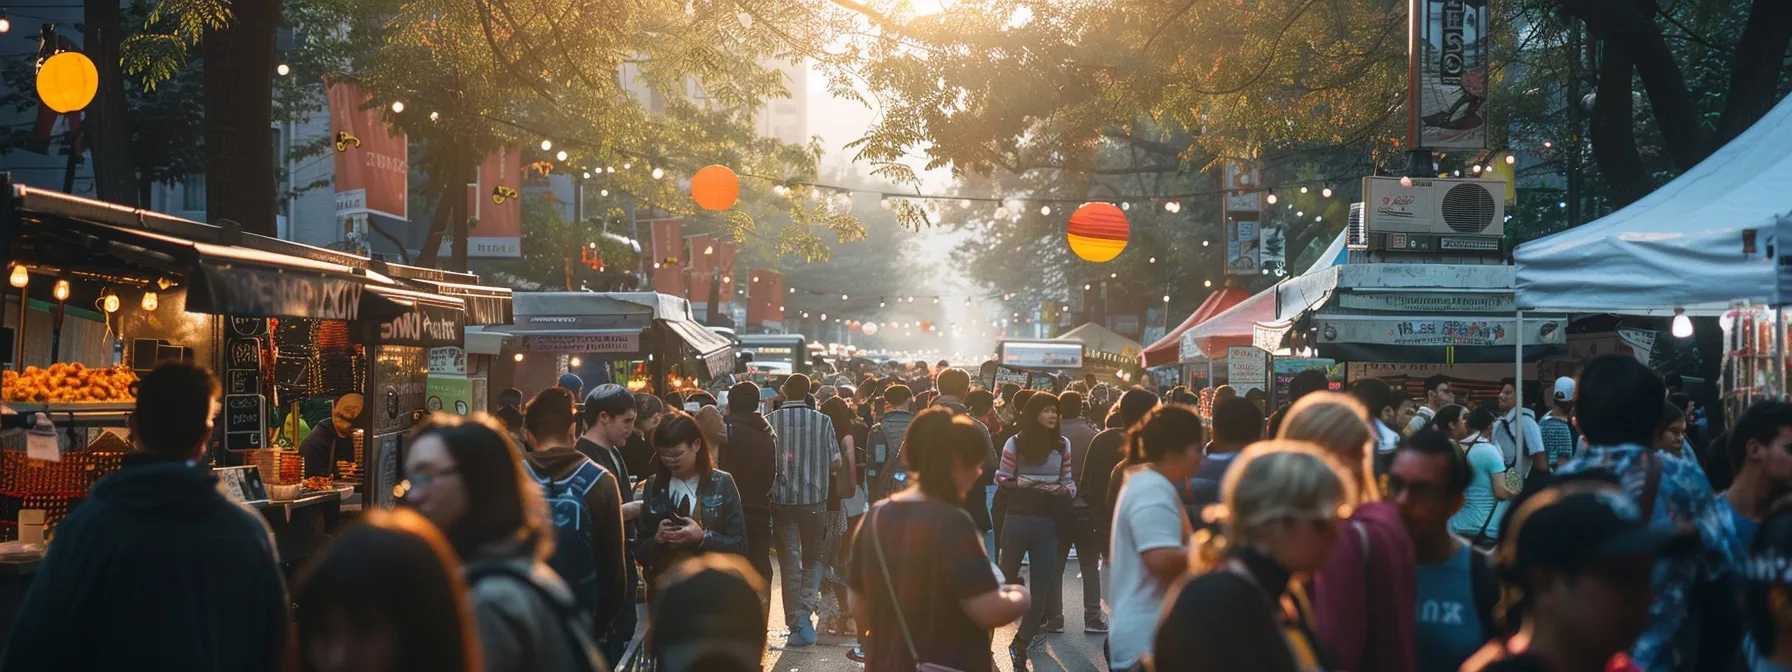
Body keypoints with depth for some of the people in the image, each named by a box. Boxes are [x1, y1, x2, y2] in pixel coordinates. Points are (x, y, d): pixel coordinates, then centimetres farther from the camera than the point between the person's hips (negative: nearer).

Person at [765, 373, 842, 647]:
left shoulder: (769, 422, -5)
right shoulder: (822, 421, -6)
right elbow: (836, 464, -1)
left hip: (781, 501, 0)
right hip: (815, 500, 0)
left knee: (790, 563, 8)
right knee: (814, 558, 14)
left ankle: (796, 622, 6)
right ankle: (805, 610, -6)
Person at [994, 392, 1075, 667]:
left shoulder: (1062, 444, 4)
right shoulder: (1015, 443, -3)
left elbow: (1070, 481, 12)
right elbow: (1001, 480, 2)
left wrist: (1066, 489, -9)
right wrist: (1017, 483, -16)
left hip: (1048, 522, 2)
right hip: (1017, 519, -2)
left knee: (1042, 586, 1)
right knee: (1006, 576, 5)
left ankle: (1020, 645, 14)